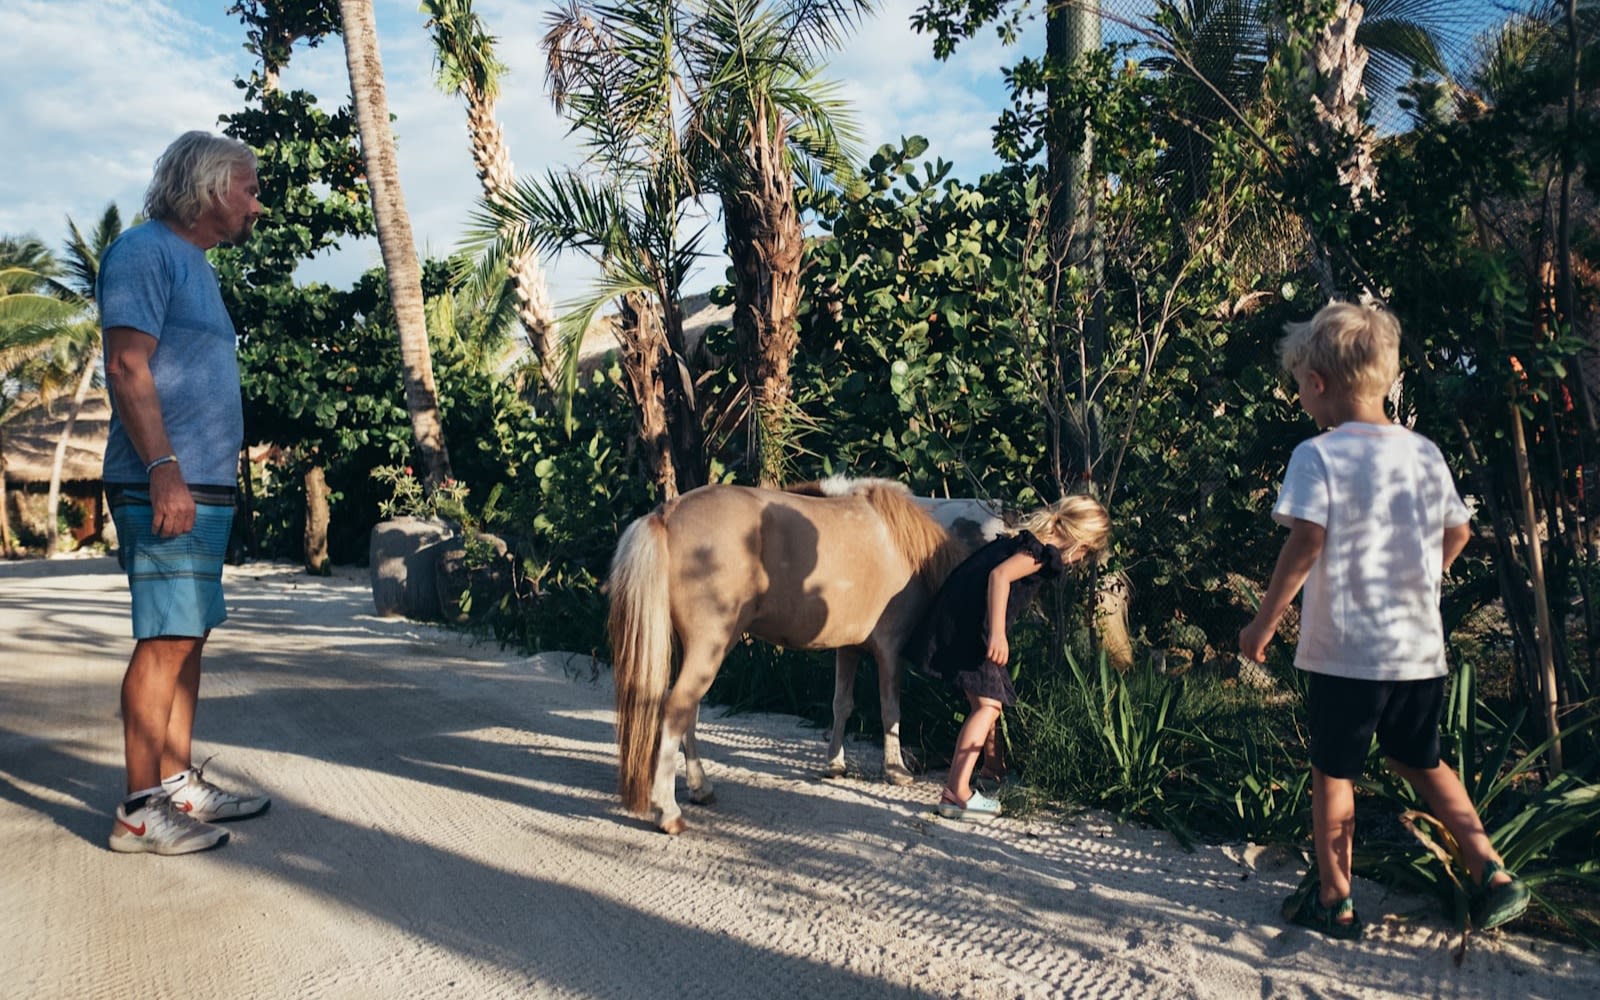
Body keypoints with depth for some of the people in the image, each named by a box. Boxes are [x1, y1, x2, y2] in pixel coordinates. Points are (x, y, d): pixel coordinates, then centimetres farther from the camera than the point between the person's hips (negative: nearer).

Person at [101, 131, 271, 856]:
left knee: (188, 636, 11)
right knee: (165, 639, -8)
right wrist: (164, 469, -23)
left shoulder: (194, 264, 22)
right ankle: (140, 810, -2)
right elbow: (127, 366, -17)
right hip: (166, 486, -10)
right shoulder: (145, 251, -7)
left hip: (203, 487, 10)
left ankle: (178, 784, 20)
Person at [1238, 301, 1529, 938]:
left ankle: (1333, 901, 19)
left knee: (1333, 771, 9)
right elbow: (1457, 533, 14)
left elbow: (1306, 543, -20)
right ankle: (1493, 875, 19)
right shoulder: (1424, 452, 5)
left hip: (1345, 652, -6)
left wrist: (1263, 624, -13)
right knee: (1421, 762, 24)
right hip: (1421, 649, 6)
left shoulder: (1319, 455, -13)